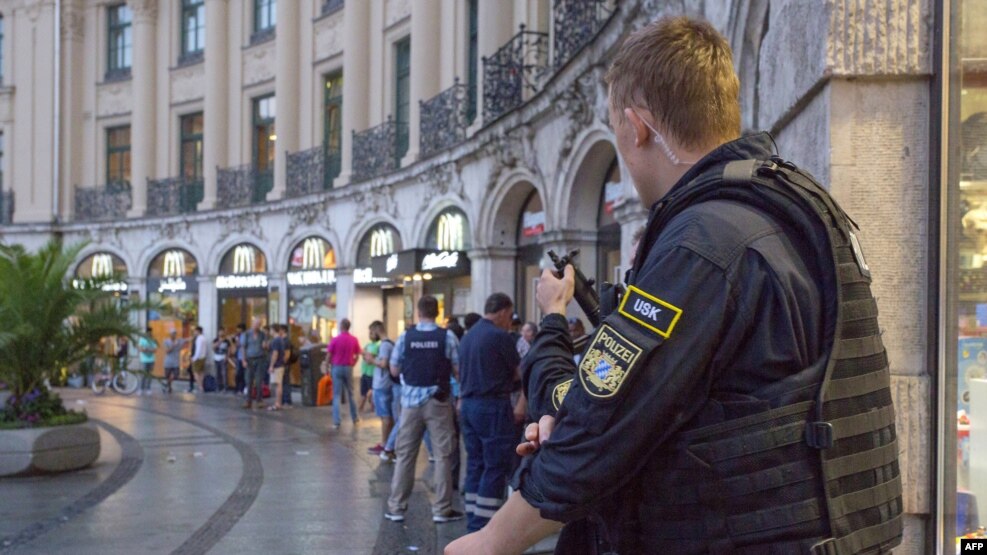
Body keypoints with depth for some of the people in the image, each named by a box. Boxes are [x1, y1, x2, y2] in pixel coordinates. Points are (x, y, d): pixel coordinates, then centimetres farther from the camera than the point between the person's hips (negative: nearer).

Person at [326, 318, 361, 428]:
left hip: (337, 368, -2)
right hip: (348, 368, 2)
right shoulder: (354, 340, -3)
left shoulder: (335, 339, -10)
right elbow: (357, 356, 2)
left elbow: (328, 356, -7)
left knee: (337, 395, 0)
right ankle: (354, 417, 29)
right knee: (350, 394, 18)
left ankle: (336, 422, -5)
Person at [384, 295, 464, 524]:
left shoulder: (405, 337, -3)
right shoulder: (447, 337, -7)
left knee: (405, 454, 9)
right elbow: (458, 370, -5)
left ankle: (396, 507, 13)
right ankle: (442, 509, 7)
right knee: (443, 455, 5)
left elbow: (394, 370, 5)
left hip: (411, 401, 2)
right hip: (438, 402, -2)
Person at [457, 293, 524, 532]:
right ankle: (483, 526, -5)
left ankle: (473, 524, 14)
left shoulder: (468, 336, 13)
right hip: (493, 407, -8)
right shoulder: (500, 336, -12)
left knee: (475, 465, 11)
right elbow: (519, 375, -3)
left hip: (469, 405, 8)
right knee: (496, 467, -3)